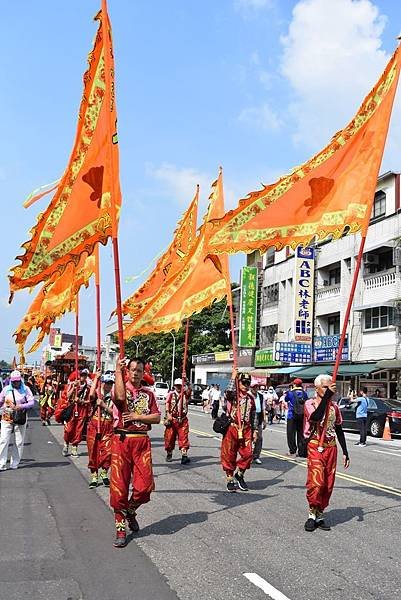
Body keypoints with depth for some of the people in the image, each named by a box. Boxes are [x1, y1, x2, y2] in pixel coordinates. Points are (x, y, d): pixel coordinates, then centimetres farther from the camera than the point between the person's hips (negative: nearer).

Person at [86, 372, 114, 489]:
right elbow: (91, 394, -21)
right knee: (93, 452, 3)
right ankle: (94, 477, 15)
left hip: (108, 427, 1)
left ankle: (104, 474, 11)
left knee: (107, 451, -9)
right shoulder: (96, 394, 4)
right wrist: (96, 378, -13)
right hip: (94, 425, 0)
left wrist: (104, 405, -12)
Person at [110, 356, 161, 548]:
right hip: (122, 440, -2)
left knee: (145, 485, -3)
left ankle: (130, 512, 27)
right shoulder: (121, 387, 1)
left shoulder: (148, 393, 11)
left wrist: (138, 416, -9)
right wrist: (118, 371, -18)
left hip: (142, 441, 3)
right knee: (119, 486, 1)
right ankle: (120, 528, 15)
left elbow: (157, 418, 5)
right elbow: (120, 397, -24)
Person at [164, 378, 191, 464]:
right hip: (172, 419, 0)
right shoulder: (171, 394, 4)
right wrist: (168, 414, -18)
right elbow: (167, 403, -5)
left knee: (183, 437, -8)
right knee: (169, 437, 7)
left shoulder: (185, 393, 8)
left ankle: (184, 455, -14)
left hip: (183, 419, 1)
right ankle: (169, 454, 25)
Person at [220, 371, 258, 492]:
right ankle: (230, 480, 17)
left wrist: (255, 430, 14)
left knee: (248, 454, -3)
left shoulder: (250, 397, 12)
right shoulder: (232, 395, -3)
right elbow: (229, 391, -30)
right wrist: (233, 376, -19)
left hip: (246, 429, 4)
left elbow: (254, 415, 18)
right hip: (232, 428, -4)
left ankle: (239, 475, 21)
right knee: (229, 455, 3)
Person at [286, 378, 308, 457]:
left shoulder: (290, 392, -8)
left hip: (292, 416, -4)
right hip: (302, 415, 4)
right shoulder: (304, 393, 0)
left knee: (291, 433, 2)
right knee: (301, 433, 11)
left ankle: (292, 451, 1)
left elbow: (286, 399, 10)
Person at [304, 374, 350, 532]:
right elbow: (316, 417, -29)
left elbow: (339, 430, 16)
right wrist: (326, 396, -32)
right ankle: (312, 514, 3)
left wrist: (345, 452, 13)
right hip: (315, 447, -5)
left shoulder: (334, 406, 10)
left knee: (328, 485, 6)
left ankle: (320, 514, 18)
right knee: (316, 482, -14)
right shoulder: (310, 403, -6)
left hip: (331, 448, 5)